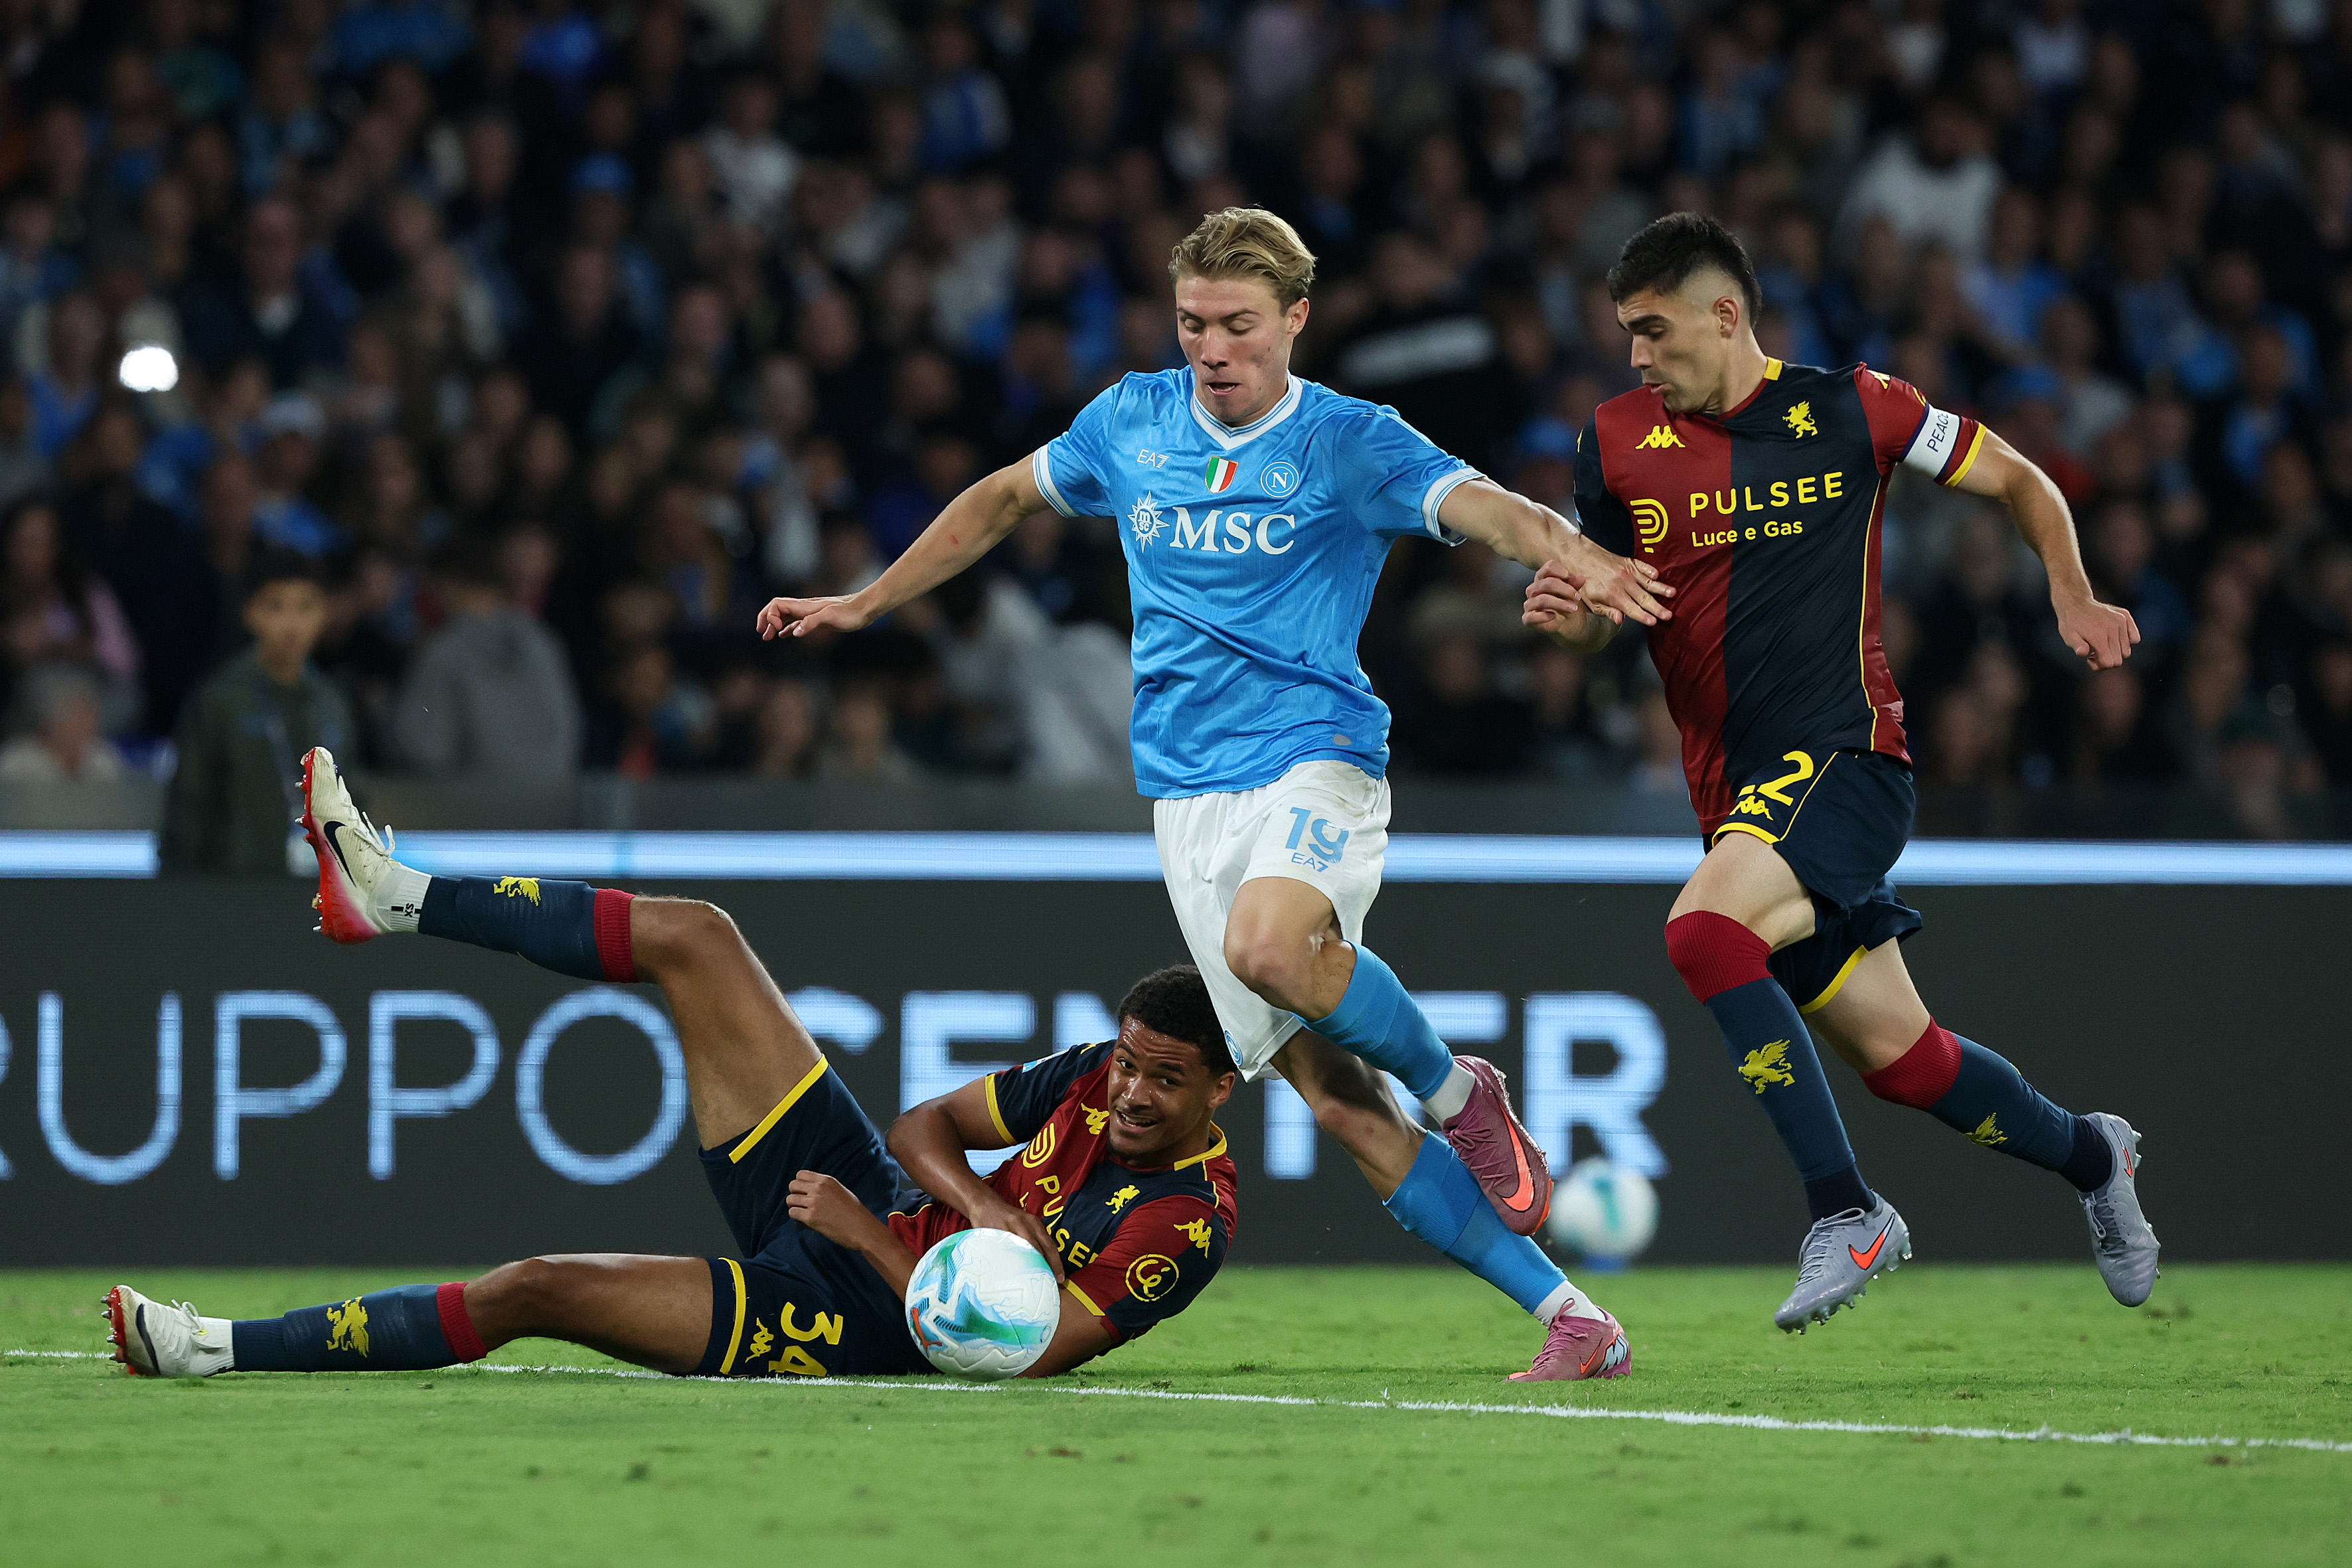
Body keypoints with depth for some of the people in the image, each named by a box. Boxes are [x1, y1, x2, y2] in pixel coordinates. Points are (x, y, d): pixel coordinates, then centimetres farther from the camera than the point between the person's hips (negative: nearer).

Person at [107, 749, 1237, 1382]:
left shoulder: (1186, 1230, -22)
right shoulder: (1090, 1079, -1)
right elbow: (927, 1124, 7)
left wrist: (874, 1239, -23)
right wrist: (984, 1214, -14)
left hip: (856, 1317, -8)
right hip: (868, 1201, 8)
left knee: (534, 1291, -17)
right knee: (690, 939, -1)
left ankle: (216, 1352, -6)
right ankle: (390, 896, 9)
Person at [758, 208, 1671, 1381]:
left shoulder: (1349, 444, -3)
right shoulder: (1131, 423, 10)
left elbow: (1479, 505, -20)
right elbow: (1004, 500, 27)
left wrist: (1572, 555, -41)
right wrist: (865, 604, 30)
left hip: (1314, 759, -4)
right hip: (1188, 793, 4)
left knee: (1268, 944, -37)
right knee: (1334, 1101, -7)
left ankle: (1459, 1091, -8)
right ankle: (1572, 1322, -3)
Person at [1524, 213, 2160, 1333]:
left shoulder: (1848, 409, -1)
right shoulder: (1617, 442, 6)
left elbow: (2014, 479, 13)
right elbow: (1610, 595, 15)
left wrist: (2073, 600, 9)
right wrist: (1563, 609, -7)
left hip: (1844, 754, -5)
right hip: (1735, 787, 5)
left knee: (1705, 930, -30)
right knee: (1895, 1056, 7)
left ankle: (1846, 1215, -24)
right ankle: (2088, 1156, 35)